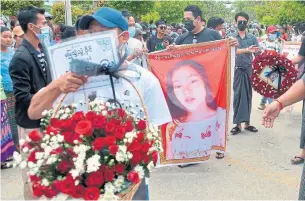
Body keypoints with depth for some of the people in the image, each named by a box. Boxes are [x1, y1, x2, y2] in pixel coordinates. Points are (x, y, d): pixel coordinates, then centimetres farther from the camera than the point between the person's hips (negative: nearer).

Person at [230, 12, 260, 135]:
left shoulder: (252, 38, 7)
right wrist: (247, 50, -33)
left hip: (249, 70, 2)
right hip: (236, 70, -2)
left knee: (248, 96, 6)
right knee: (237, 96, -1)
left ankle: (246, 122, 14)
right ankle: (238, 124, 3)